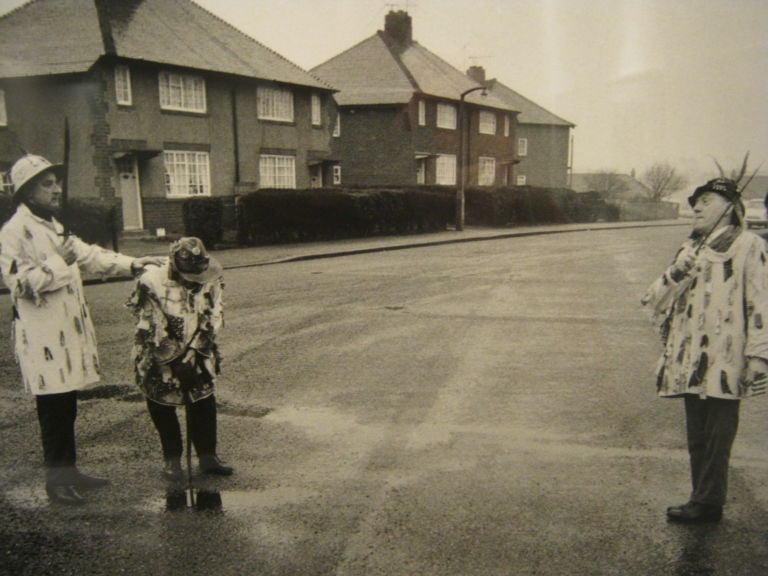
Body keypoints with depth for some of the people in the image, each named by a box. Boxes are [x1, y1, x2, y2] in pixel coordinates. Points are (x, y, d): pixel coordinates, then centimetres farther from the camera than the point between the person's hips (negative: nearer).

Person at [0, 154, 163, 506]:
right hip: (43, 335, -9)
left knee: (67, 406, 15)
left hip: (68, 331, 9)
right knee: (53, 409, -1)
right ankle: (56, 480, 11)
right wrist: (59, 263, -22)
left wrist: (130, 264, 10)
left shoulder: (52, 226, 18)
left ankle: (69, 470, 26)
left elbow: (89, 255, 19)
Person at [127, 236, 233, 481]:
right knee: (163, 406, 6)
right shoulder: (151, 282, -21)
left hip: (197, 356, 3)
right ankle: (172, 458, 22)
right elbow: (151, 330, -17)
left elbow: (213, 319, -4)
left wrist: (193, 354, -10)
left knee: (204, 404, 4)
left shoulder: (210, 281, -9)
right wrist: (176, 362, -14)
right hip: (158, 360, -3)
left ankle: (207, 456, 16)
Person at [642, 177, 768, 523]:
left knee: (716, 438, 1)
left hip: (723, 364, -7)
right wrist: (677, 272, -6)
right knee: (697, 437, 13)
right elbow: (657, 301, 13)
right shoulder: (691, 250, 18)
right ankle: (703, 501, 24)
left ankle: (707, 503, 11)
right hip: (689, 363, 7)